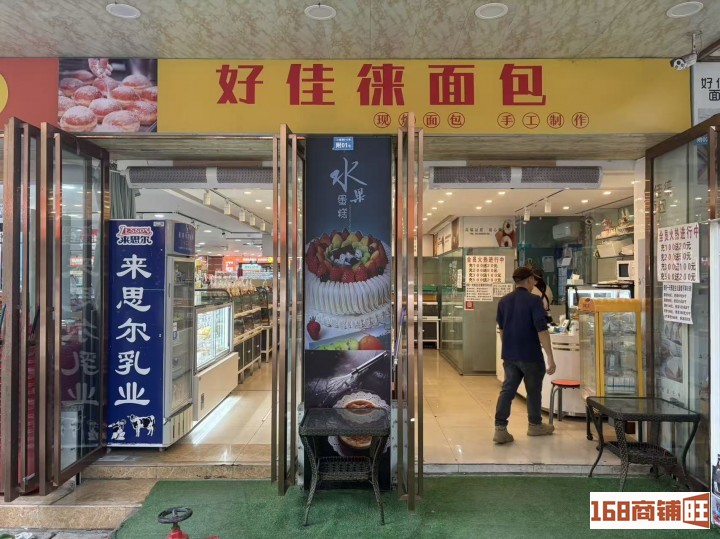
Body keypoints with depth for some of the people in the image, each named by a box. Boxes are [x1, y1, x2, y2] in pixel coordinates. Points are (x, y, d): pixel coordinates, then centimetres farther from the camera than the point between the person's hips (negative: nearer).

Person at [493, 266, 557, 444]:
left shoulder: (503, 301, 7)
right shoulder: (534, 300, -14)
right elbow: (542, 330, -19)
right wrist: (550, 357, -17)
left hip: (509, 355, 5)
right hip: (531, 355, -5)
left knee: (507, 389, 5)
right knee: (533, 391, 13)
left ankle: (500, 428, -2)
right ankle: (535, 425, 29)